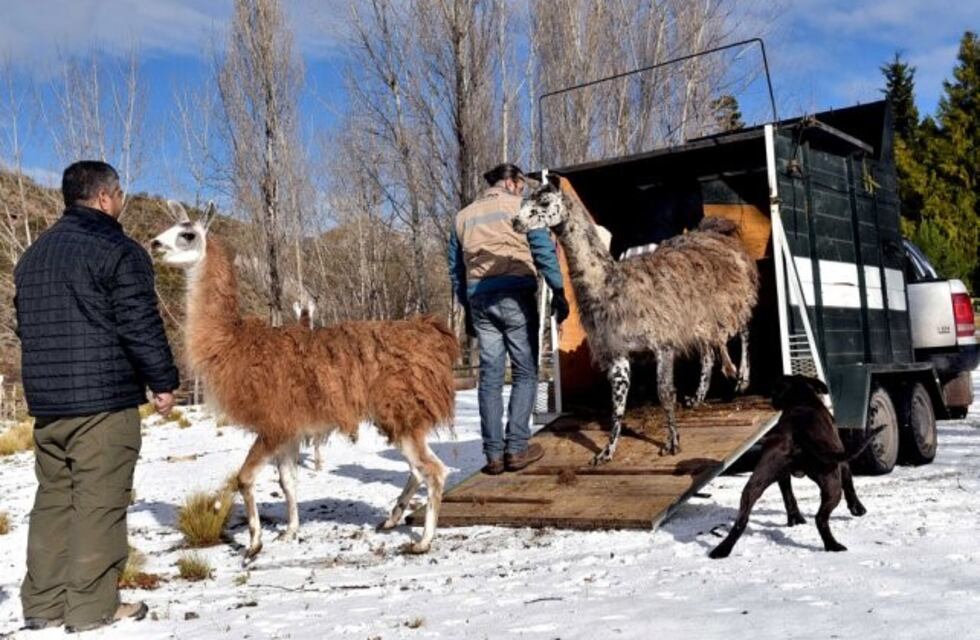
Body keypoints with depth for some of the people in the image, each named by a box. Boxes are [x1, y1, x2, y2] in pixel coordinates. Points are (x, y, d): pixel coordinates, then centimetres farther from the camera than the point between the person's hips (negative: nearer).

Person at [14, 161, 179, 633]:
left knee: (53, 499, 14)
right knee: (99, 503, -2)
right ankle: (92, 606, 2)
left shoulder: (33, 255, 17)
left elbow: (25, 324, 22)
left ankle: (43, 603, 18)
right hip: (103, 398, -8)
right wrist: (163, 381, -5)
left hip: (46, 400, 8)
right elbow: (140, 325, -14)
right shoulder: (118, 251, -9)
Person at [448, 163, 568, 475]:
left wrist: (467, 309, 24)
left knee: (490, 376, 6)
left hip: (479, 299, 4)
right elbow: (544, 250, -4)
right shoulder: (519, 206, 5)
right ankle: (516, 447, -1)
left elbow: (456, 269, 20)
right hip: (515, 295, -4)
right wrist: (558, 292, -2)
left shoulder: (463, 216, 19)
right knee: (525, 372, 4)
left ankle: (493, 453, 5)